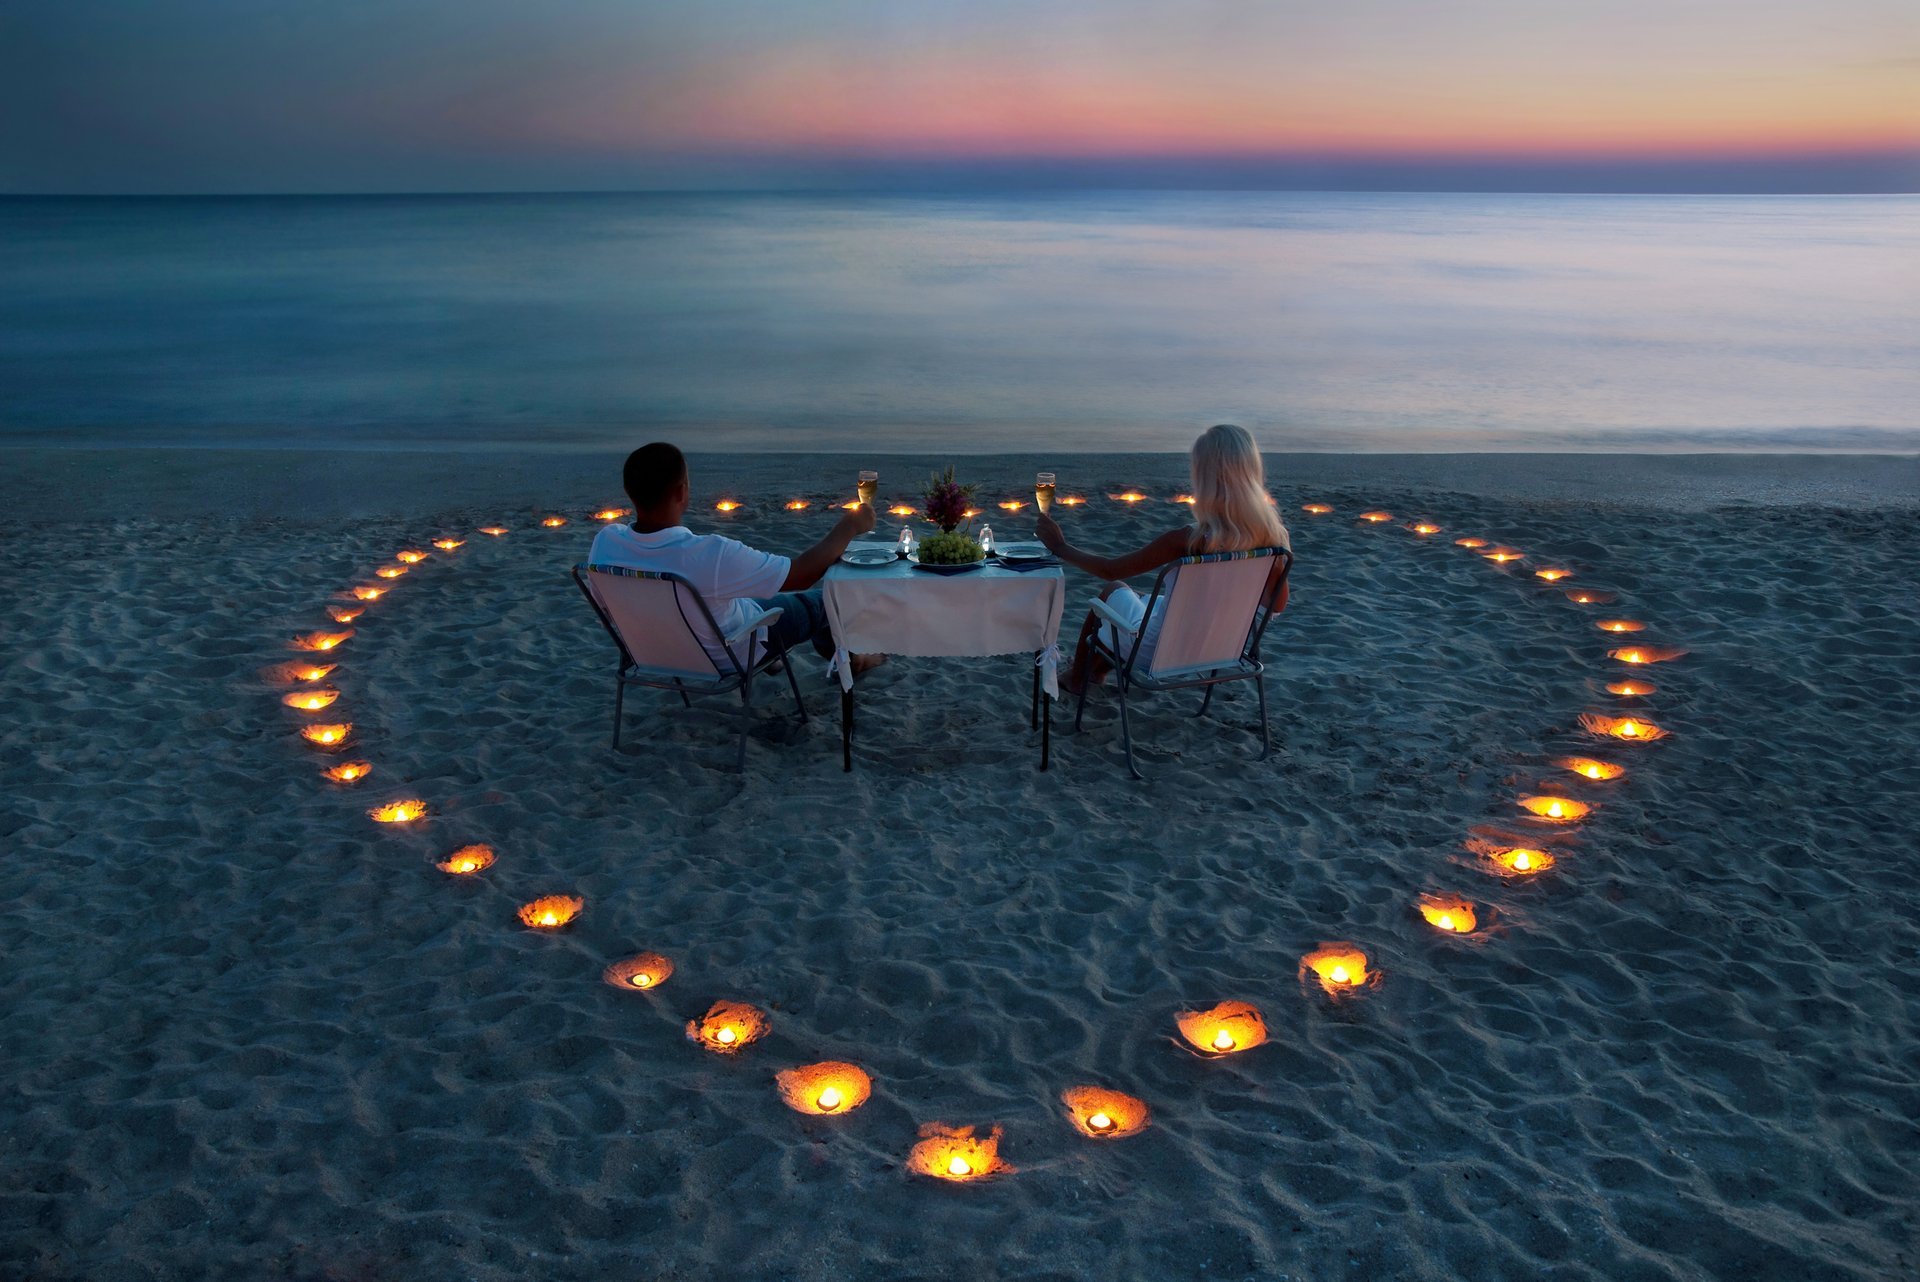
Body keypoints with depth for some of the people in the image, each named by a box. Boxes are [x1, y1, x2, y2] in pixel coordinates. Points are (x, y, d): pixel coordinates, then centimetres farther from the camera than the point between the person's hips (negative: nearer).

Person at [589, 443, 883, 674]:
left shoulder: (604, 543, -24)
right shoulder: (711, 555, -41)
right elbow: (803, 574, -29)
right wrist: (849, 525, -12)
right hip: (728, 659, -5)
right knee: (821, 601, 18)